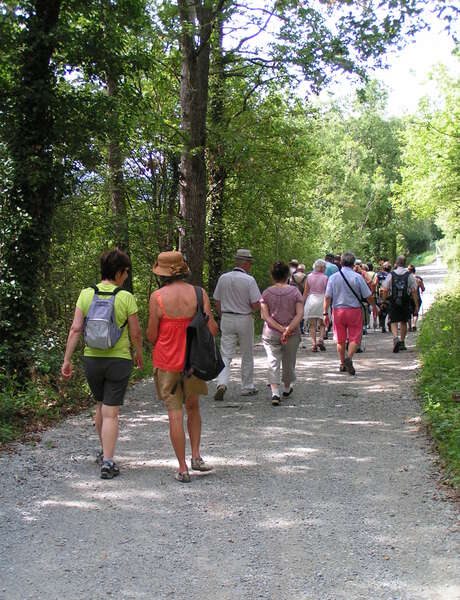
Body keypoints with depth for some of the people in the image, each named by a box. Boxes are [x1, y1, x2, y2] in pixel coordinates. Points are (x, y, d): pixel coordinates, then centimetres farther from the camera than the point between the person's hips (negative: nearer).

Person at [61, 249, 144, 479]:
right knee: (111, 413, 3)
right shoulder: (126, 298, -11)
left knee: (100, 405, 22)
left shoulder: (86, 294, -3)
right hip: (119, 360, -3)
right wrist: (138, 354, 12)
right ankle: (107, 461, -2)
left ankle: (104, 452, 36)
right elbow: (136, 333, -6)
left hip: (92, 359, 3)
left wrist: (67, 360, -1)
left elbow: (75, 329, -6)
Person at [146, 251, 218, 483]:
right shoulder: (199, 294, -5)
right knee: (193, 408, 22)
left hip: (166, 362, -2)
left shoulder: (157, 297, -11)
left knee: (175, 414, 4)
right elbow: (212, 330, -6)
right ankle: (196, 456, 13)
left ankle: (183, 468, 6)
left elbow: (151, 336, -7)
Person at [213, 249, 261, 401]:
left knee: (225, 355, 2)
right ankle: (247, 387, 22)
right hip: (244, 320, -3)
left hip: (226, 320, 3)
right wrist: (253, 308, 9)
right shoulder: (249, 280, -13)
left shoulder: (223, 278, 0)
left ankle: (222, 383, -18)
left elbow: (217, 302, 7)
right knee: (247, 355, 13)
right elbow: (256, 305, -14)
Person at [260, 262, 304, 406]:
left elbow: (264, 315, -8)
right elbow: (300, 314, -12)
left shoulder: (266, 293, -2)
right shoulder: (295, 291, -3)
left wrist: (281, 328, -12)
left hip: (271, 333, -1)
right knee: (289, 362, 17)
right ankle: (287, 389, 37)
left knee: (273, 362, -1)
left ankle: (275, 393, -17)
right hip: (292, 334, 1)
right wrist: (288, 329, -17)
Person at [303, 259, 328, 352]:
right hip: (321, 299, -2)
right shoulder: (325, 277, -4)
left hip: (311, 300, 2)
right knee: (322, 324, 9)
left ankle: (313, 344, -1)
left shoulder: (309, 277, 3)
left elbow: (306, 292, 5)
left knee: (312, 325, 5)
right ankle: (321, 340, -11)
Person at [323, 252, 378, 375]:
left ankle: (342, 364, 21)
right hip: (354, 310, -2)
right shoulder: (357, 277, -8)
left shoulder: (333, 277, -2)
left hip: (338, 310, 2)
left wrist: (326, 313, 1)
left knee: (340, 339, 13)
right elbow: (368, 296, -4)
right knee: (355, 338, 3)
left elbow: (327, 297, -4)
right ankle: (349, 357, -20)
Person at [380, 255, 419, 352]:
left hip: (393, 302, -1)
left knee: (393, 322, 2)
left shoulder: (391, 275, -3)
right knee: (403, 322, 16)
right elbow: (414, 291, -2)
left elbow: (385, 290, -3)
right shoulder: (409, 275, -2)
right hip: (405, 303, 1)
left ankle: (395, 338, -22)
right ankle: (402, 342, 23)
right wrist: (416, 305, 3)